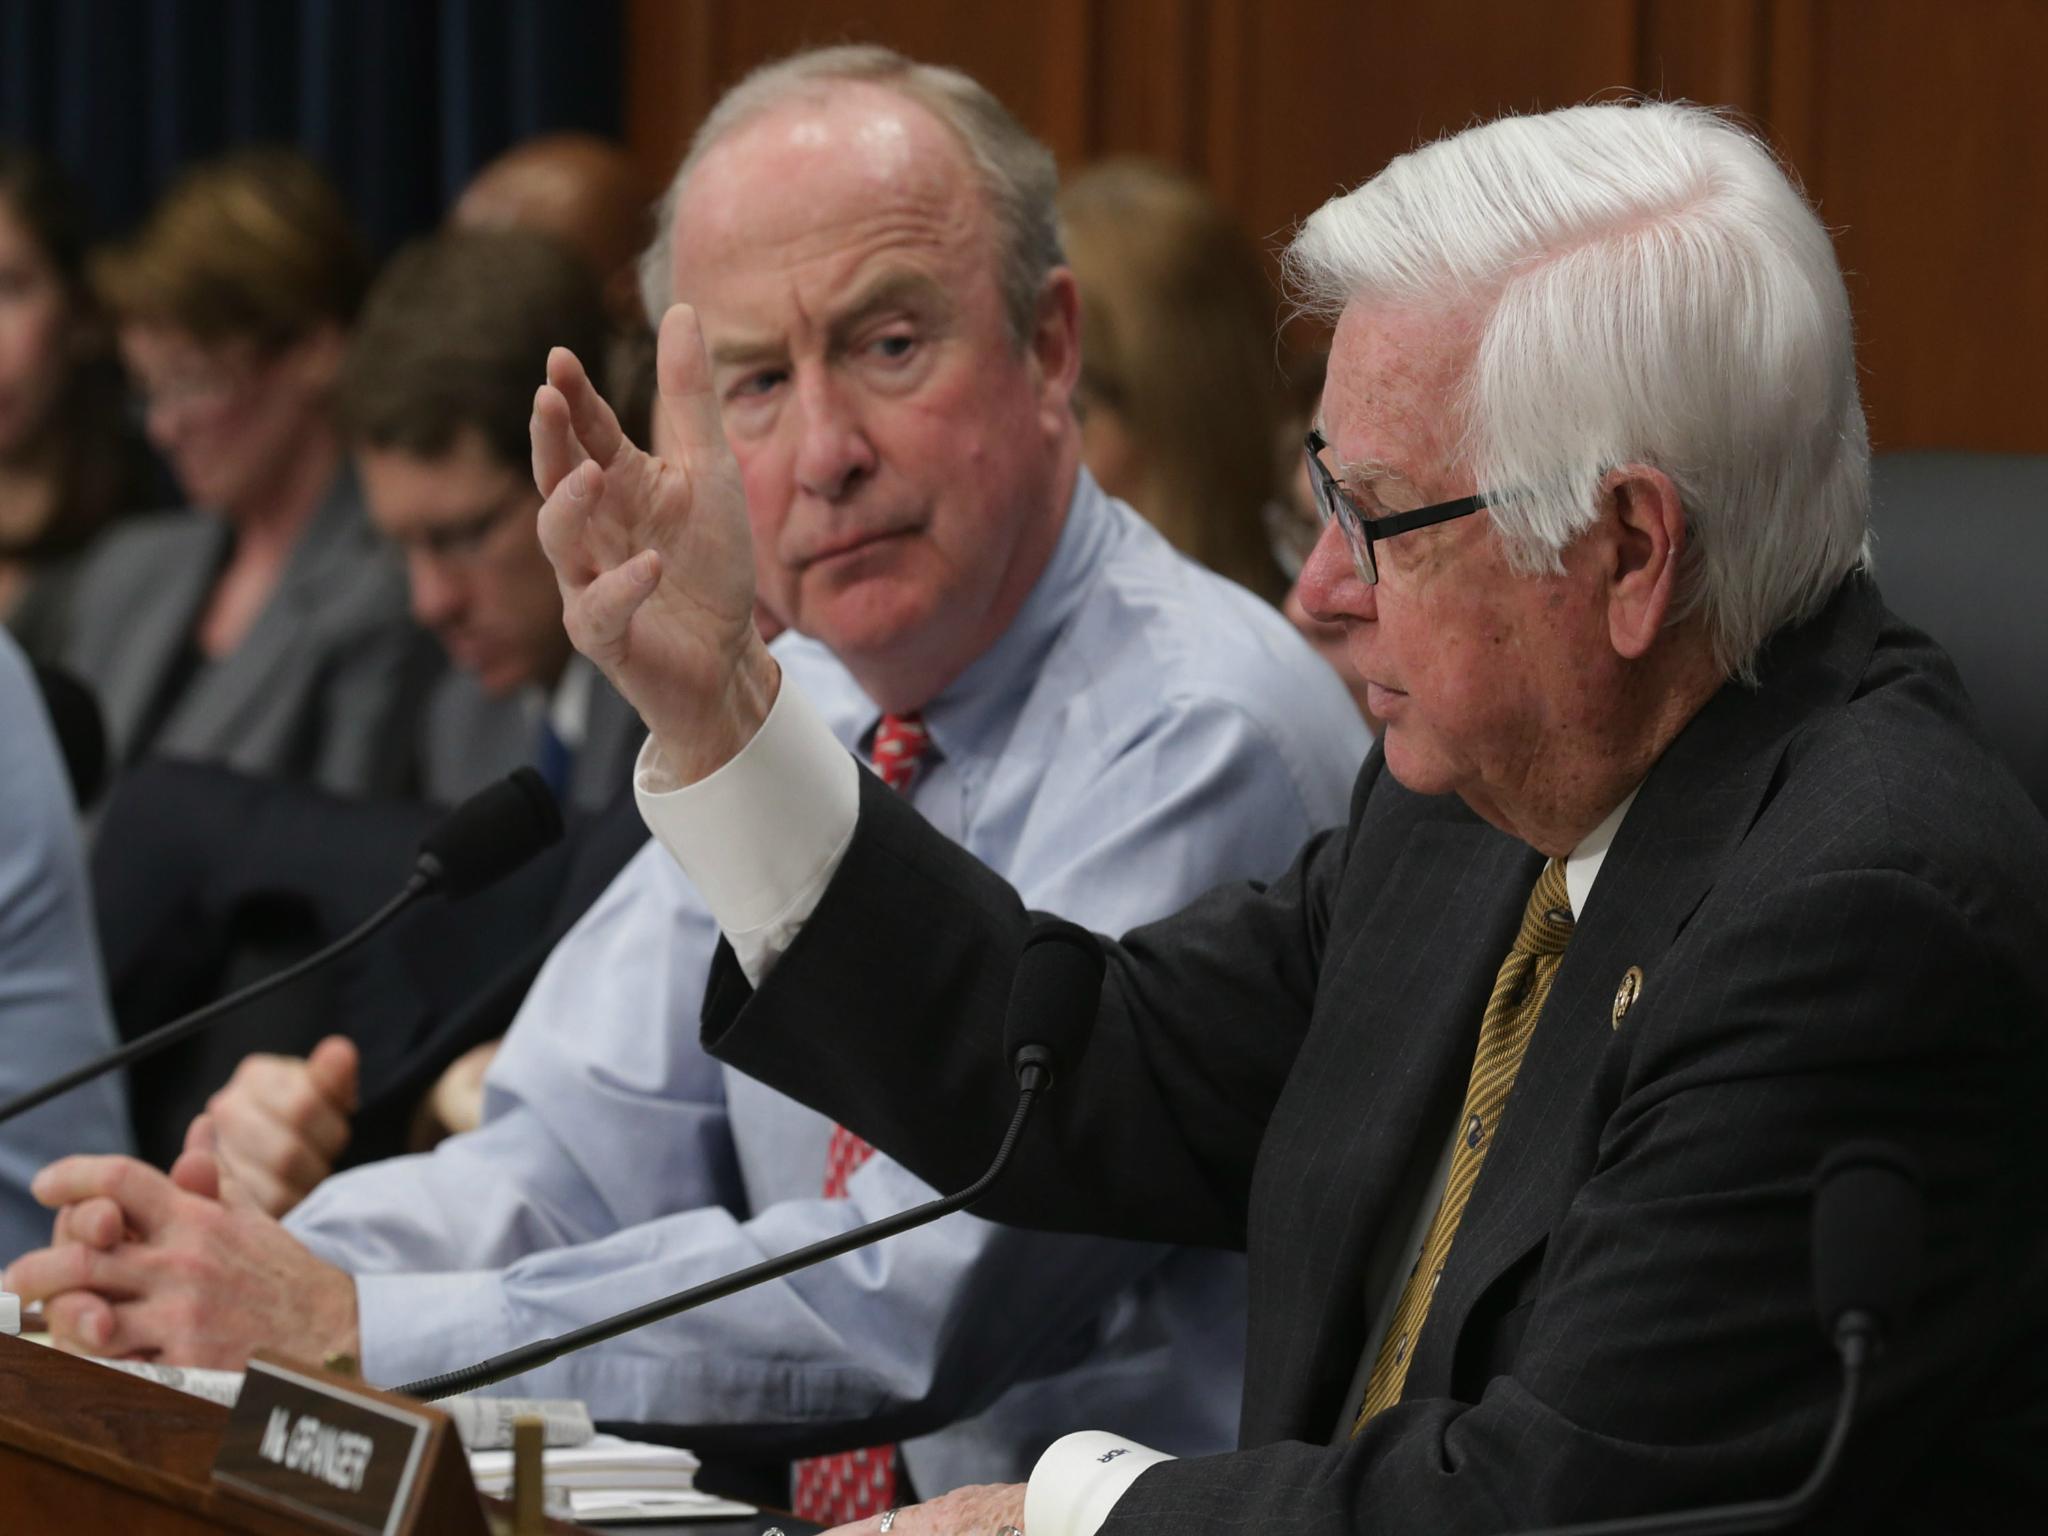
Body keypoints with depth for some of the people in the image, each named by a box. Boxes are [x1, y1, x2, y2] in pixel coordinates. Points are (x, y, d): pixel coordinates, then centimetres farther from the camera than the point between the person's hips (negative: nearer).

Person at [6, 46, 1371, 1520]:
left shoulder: (1207, 729, -15)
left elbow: (935, 1295, -22)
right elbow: (582, 1157, 7)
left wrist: (358, 1334, -22)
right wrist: (251, 1280, -13)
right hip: (814, 1509, 6)